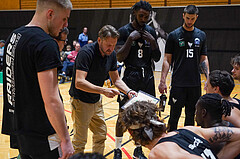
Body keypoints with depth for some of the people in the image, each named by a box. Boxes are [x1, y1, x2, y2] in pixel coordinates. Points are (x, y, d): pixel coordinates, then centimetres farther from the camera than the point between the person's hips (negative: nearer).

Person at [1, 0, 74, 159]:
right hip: (41, 136, -9)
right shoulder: (46, 44, -20)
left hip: (18, 129, 9)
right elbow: (51, 100, -25)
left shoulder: (14, 36, 9)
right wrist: (66, 139, -18)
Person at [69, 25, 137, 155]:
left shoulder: (111, 54, -3)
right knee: (80, 141, -2)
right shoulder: (86, 52, -25)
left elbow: (116, 79, 6)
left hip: (96, 101, 8)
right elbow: (79, 82, -33)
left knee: (101, 135, 17)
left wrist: (128, 91, -12)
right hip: (81, 101, -7)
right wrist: (103, 90, -40)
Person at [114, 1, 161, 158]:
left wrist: (153, 42, -8)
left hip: (147, 77, 4)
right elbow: (120, 57, -12)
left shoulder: (151, 31, 8)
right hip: (130, 76, -4)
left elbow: (157, 58, 8)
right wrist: (131, 38, -18)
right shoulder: (124, 31, -4)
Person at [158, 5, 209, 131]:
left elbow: (203, 59, 13)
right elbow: (167, 60, -2)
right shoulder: (174, 35, -2)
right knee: (174, 115, 1)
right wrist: (162, 81, -9)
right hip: (178, 83, -3)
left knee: (191, 115, 11)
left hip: (195, 83, 3)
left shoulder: (201, 35, 8)